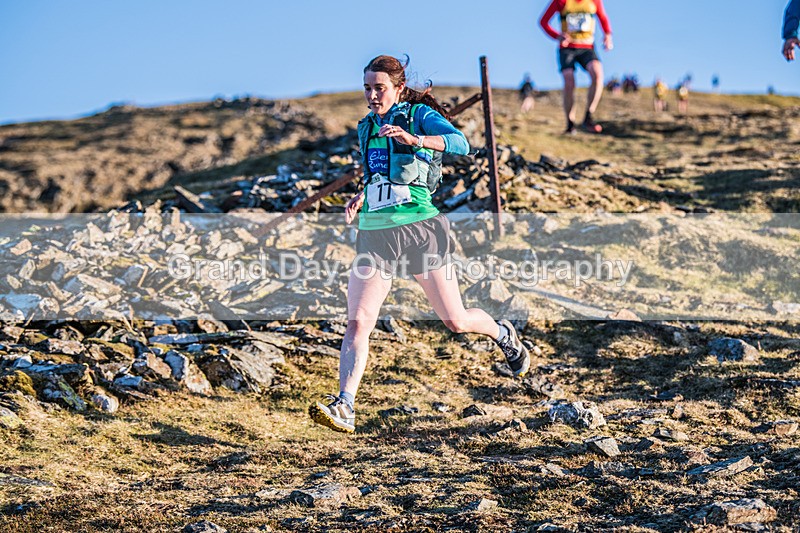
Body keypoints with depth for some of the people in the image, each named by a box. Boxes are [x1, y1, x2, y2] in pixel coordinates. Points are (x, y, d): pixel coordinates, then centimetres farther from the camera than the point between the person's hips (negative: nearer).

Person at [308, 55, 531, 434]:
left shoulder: (420, 115, -3)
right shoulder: (366, 128, 15)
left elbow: (459, 143, -23)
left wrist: (415, 139, -39)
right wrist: (361, 196, 12)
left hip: (420, 228, -4)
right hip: (375, 234, 4)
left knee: (456, 322, 6)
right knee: (357, 322, -13)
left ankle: (503, 335, 38)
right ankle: (344, 406, -18)